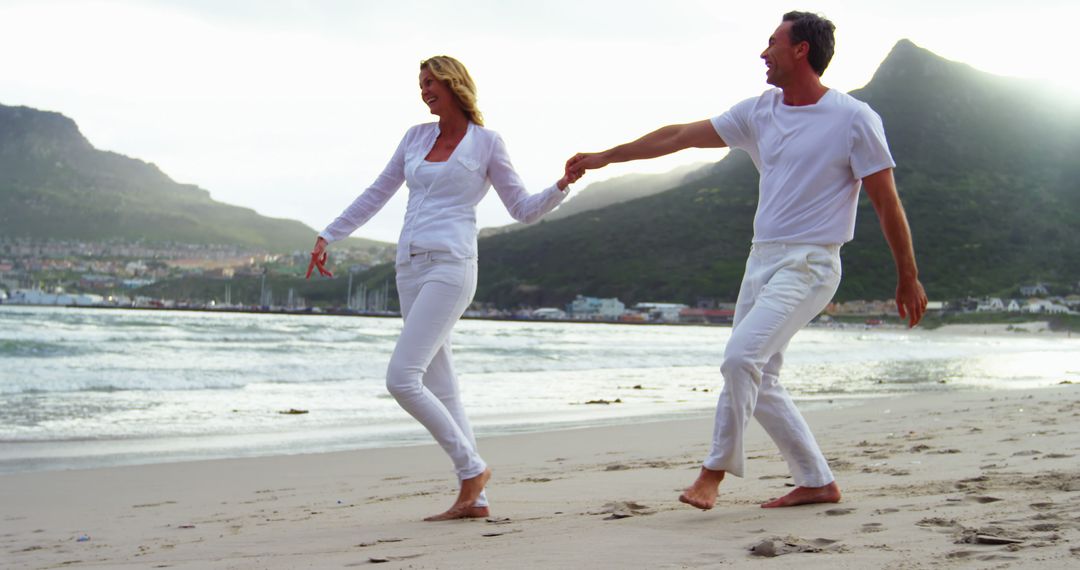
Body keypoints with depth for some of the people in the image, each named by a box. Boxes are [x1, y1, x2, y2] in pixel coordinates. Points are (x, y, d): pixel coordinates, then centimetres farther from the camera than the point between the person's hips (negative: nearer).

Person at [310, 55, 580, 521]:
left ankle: (472, 468, -3)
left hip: (450, 268, -6)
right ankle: (474, 498, 10)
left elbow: (524, 210, 3)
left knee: (402, 379, -18)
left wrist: (561, 187, -15)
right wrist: (328, 236, 20)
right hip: (410, 268, 6)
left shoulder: (486, 142, 1)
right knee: (440, 390, 5)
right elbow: (376, 195, 21)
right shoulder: (416, 137, 15)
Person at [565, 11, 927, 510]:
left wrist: (908, 278, -2)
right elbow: (680, 136, 13)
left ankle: (716, 469, -8)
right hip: (761, 260, 7)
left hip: (809, 266, -7)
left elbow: (886, 202, -4)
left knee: (741, 356, -23)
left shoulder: (853, 119, -8)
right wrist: (604, 157, 14)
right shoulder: (760, 112, 9)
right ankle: (817, 483, 17)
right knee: (757, 383, 7)